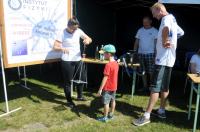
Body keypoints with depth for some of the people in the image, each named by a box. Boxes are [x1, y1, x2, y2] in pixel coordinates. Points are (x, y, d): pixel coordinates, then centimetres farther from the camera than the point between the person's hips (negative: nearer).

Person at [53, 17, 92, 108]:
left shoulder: (78, 31, 0)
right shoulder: (62, 33, -12)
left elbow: (89, 39, 1)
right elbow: (55, 47, -16)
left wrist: (87, 40, -24)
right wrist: (62, 48, -37)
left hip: (78, 60, 5)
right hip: (67, 61, -5)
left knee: (81, 78, 14)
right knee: (68, 81, 5)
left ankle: (80, 96, 37)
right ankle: (69, 101, 22)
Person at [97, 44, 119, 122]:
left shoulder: (108, 65, -23)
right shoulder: (116, 63, 2)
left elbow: (105, 78, -23)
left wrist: (100, 89, -19)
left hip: (108, 87, -8)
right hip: (114, 87, 9)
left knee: (106, 102, 2)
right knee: (113, 100, 18)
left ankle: (105, 117, 12)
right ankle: (111, 114, 32)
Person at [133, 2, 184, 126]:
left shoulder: (167, 18, -13)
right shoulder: (172, 19, 18)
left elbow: (166, 28, -40)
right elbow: (181, 32, 35)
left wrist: (164, 42, -24)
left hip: (163, 59, -10)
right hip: (168, 59, 11)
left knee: (155, 87, -10)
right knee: (164, 87, 16)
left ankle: (146, 116, -6)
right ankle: (162, 111, 27)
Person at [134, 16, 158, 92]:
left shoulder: (155, 31, 0)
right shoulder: (140, 30, 11)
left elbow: (156, 43, -3)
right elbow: (136, 42, 12)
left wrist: (156, 54, -11)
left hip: (150, 53, -4)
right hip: (141, 53, 4)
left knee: (151, 71, -3)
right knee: (143, 71, 7)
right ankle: (145, 86, 17)